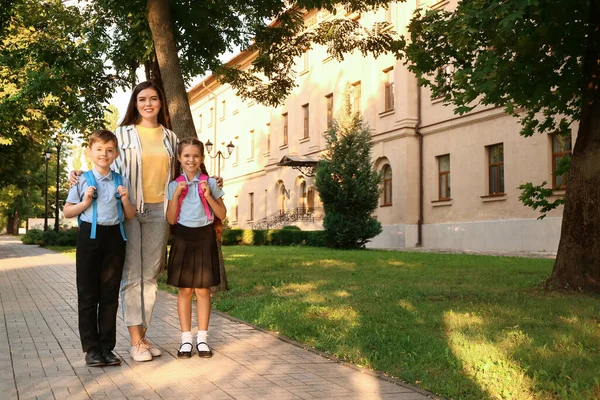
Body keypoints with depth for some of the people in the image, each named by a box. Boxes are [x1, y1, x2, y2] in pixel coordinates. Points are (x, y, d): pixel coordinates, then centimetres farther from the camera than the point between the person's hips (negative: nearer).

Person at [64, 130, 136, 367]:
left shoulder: (121, 181, 6)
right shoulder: (83, 181, 0)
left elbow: (131, 216, 11)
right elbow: (67, 212, 4)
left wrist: (125, 199, -7)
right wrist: (85, 202, -11)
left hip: (114, 237, 2)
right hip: (90, 236, -2)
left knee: (110, 295, 7)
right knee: (88, 295, 4)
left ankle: (107, 347, 17)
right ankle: (91, 348, 14)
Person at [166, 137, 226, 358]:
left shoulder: (210, 183, 2)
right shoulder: (174, 185, 4)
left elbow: (222, 214, 2)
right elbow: (171, 219, -1)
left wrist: (209, 196, -12)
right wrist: (176, 194, -11)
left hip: (204, 238, 0)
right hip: (183, 238, 1)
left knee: (202, 290, 4)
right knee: (184, 290, 5)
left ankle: (202, 338, 14)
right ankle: (186, 339, 13)